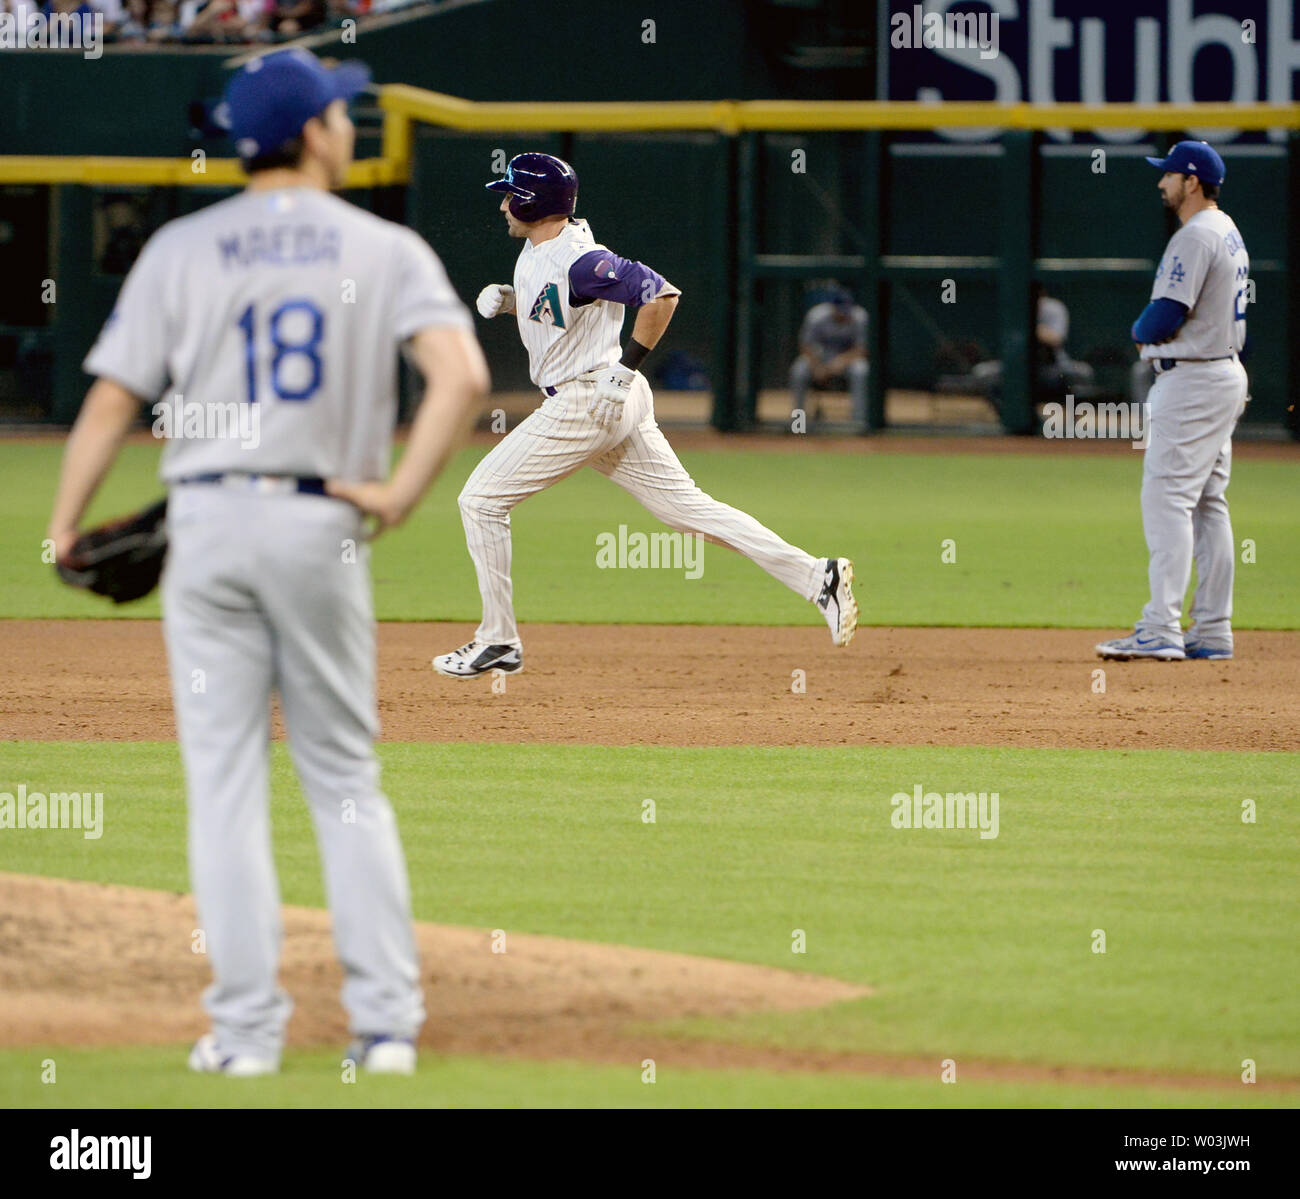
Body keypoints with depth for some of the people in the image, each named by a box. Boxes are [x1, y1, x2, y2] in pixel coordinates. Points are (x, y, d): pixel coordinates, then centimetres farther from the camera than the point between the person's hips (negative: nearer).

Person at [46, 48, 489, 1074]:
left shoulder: (180, 250, 3)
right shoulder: (384, 250, 1)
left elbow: (109, 404, -1)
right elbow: (463, 376, -15)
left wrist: (62, 535, 6)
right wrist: (401, 492, -9)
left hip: (208, 525, 0)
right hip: (322, 528, 0)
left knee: (225, 779, 4)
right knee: (346, 779, 11)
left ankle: (248, 1027, 0)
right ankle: (387, 1019, 6)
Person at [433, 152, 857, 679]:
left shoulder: (578, 260, -20)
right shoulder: (537, 250, 9)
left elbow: (661, 295, -24)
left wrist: (627, 366, -21)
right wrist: (506, 298, 6)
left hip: (590, 402, -10)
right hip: (611, 403, 10)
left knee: (480, 500, -2)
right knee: (686, 507, 7)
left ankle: (498, 641, 3)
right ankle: (816, 577, -1)